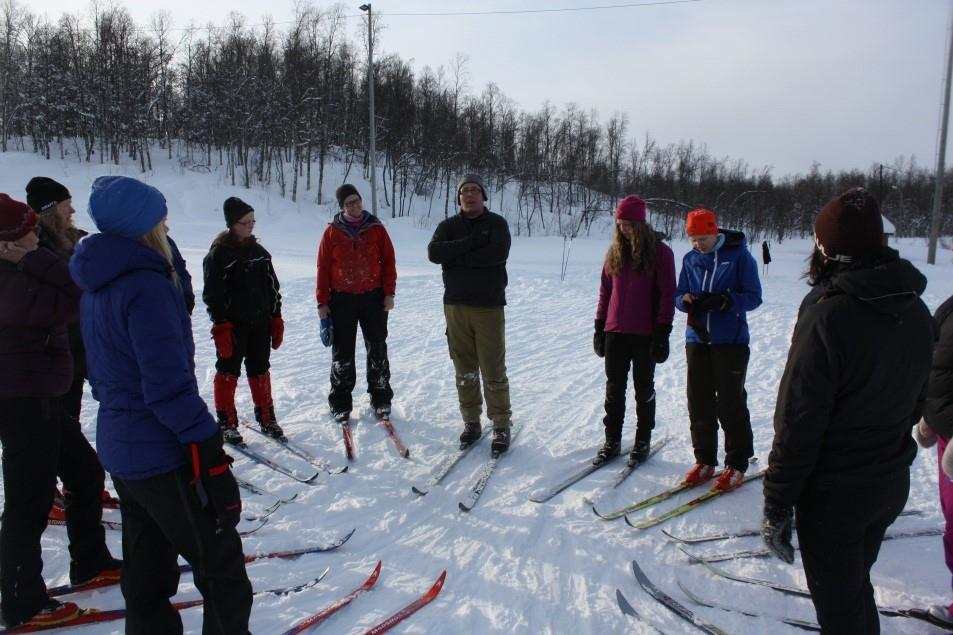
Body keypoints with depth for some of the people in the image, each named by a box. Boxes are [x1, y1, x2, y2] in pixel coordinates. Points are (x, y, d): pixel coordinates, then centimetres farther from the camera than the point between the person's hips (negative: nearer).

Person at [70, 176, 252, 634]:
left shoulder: (96, 287, 8)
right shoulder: (146, 287, -21)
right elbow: (171, 386, -25)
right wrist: (212, 460, -22)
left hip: (119, 447, 10)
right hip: (163, 454, -9)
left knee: (147, 568, 21)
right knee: (220, 564, 4)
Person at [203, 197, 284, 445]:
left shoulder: (259, 252, 9)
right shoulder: (218, 253, -8)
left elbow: (273, 287, 14)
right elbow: (212, 294, -11)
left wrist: (276, 319, 10)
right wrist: (221, 326, -15)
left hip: (260, 323, 5)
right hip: (232, 325, -5)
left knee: (260, 371, 13)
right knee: (228, 372, 5)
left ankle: (266, 418, 24)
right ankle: (226, 423, 17)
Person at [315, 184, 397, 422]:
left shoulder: (376, 228, 1)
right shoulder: (332, 232, 0)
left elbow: (389, 261, 2)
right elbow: (323, 267, 2)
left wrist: (389, 293, -4)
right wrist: (322, 302, -1)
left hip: (374, 297, 0)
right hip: (341, 299, 0)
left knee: (377, 350, 7)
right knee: (342, 353, 6)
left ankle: (381, 398, 19)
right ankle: (340, 403, 16)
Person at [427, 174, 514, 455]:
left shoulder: (497, 223, 4)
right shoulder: (448, 226, 11)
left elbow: (499, 252, -16)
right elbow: (434, 252, -9)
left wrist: (458, 258, -11)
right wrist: (471, 242, -15)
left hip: (489, 307, -3)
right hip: (456, 306, 3)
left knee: (494, 371, -2)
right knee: (465, 370, 9)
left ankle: (501, 425, 8)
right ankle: (471, 422, 21)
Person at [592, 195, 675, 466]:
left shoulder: (660, 252, -5)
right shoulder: (615, 251, 8)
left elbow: (667, 295, -7)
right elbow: (605, 292, 11)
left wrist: (662, 333, -11)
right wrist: (599, 327, 9)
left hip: (645, 335, -4)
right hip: (615, 332, 4)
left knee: (644, 388, 9)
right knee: (614, 388, 8)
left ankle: (643, 441, 22)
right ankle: (612, 440, 19)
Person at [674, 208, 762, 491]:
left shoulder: (739, 255, -5)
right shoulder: (690, 259, 8)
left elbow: (753, 297, -7)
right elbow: (679, 295, 12)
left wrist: (724, 301, -24)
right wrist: (686, 300, -12)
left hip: (731, 341, -4)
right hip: (697, 340, 4)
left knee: (731, 403, 1)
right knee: (699, 402, 7)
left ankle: (737, 464, 15)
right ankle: (705, 460, 21)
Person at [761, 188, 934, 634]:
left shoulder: (828, 314, -24)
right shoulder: (916, 312, 0)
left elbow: (799, 422, -23)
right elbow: (915, 401, 12)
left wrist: (777, 506, -15)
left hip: (833, 494, -7)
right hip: (892, 484, 7)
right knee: (855, 585, 26)